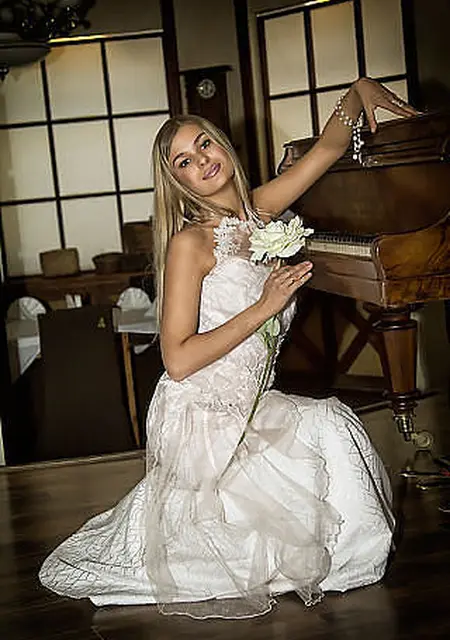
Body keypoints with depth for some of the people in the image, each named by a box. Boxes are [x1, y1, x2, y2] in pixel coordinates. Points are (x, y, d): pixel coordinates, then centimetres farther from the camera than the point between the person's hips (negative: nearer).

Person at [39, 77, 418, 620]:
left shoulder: (256, 211, 6)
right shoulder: (189, 243, -14)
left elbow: (328, 148, 12)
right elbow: (178, 361, -20)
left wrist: (359, 90, -3)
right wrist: (263, 308, -19)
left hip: (249, 403, 8)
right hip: (201, 416, -7)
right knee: (328, 430, -20)